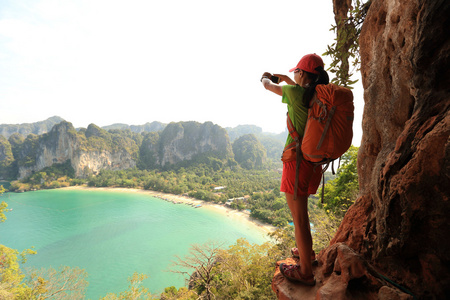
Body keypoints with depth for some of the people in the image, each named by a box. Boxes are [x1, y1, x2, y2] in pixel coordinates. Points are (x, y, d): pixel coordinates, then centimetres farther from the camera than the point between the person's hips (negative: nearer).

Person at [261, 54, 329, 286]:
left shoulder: (295, 92, -12)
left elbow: (268, 86, 7)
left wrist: (266, 78, 30)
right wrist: (286, 79, 43)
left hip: (297, 160, -8)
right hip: (315, 161, 8)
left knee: (299, 216, 2)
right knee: (300, 210, 25)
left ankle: (305, 272, 15)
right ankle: (307, 251, 43)